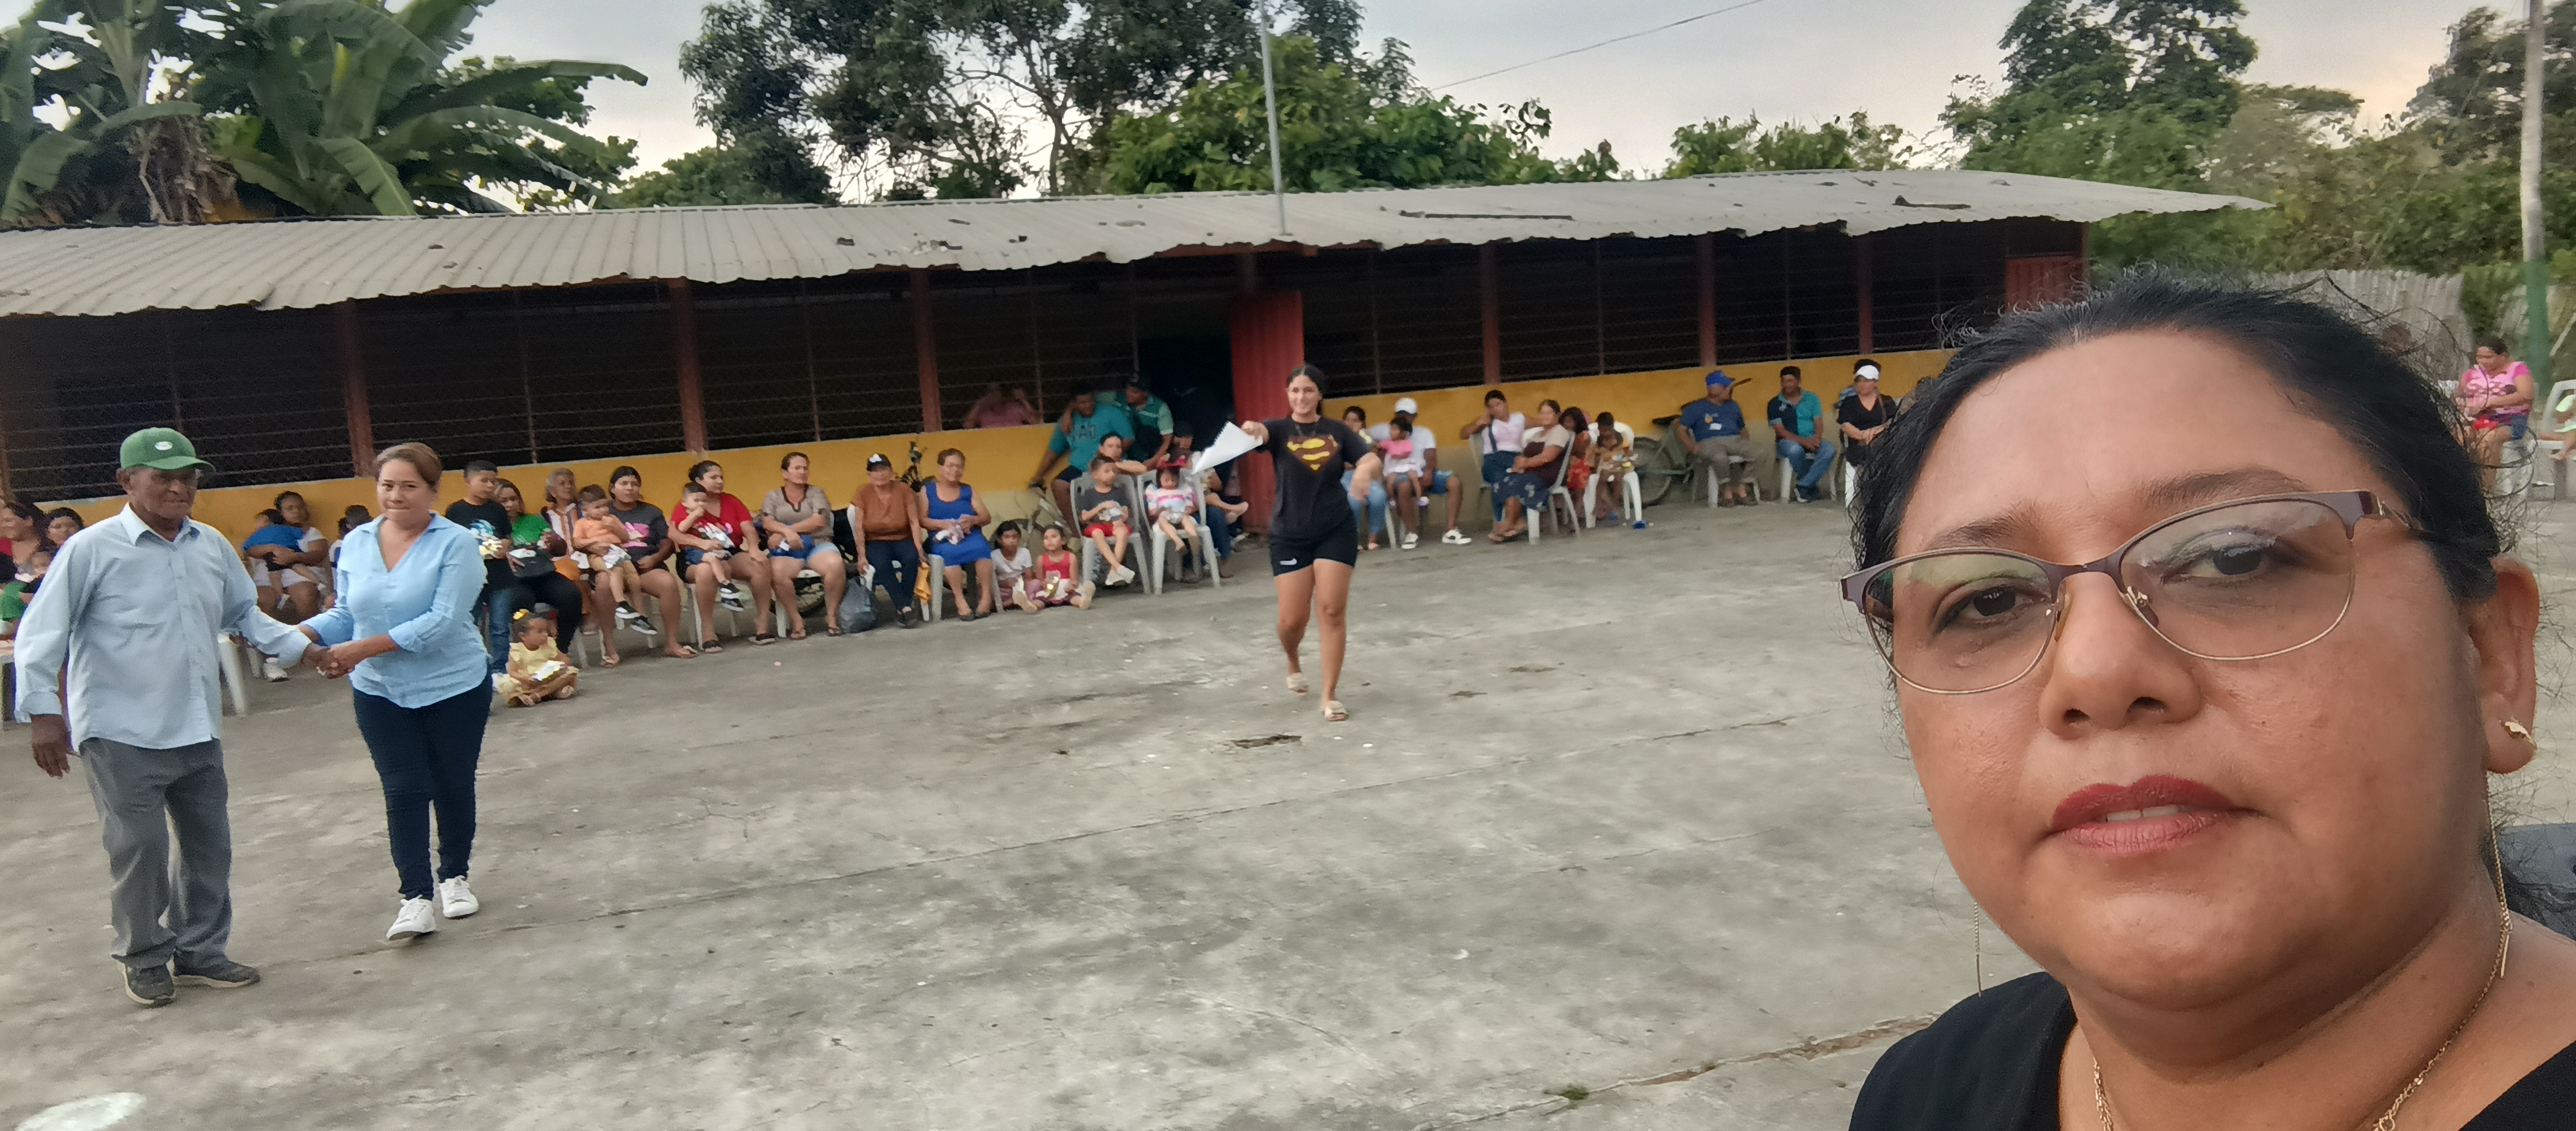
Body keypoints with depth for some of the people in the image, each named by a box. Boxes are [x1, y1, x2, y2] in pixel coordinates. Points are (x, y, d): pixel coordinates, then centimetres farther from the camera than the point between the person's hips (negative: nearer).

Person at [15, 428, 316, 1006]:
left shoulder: (212, 546, 6)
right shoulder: (91, 550, -9)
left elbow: (244, 615, 18)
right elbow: (40, 635, -8)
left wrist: (303, 648, 7)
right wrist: (44, 713, -13)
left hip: (197, 731, 5)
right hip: (122, 736, -5)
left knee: (209, 844, 12)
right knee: (139, 848, 1)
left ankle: (200, 950, 28)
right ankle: (145, 959, 21)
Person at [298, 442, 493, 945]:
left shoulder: (456, 544, -13)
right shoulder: (357, 543, 3)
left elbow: (441, 621, -21)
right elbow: (345, 615, 8)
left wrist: (364, 649, -23)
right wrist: (304, 634, -12)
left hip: (453, 688, -3)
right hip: (380, 692, 3)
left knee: (453, 785, 11)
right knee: (404, 791, -1)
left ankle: (454, 878, 28)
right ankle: (415, 898, 2)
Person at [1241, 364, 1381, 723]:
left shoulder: (1339, 431, 1)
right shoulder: (1279, 429, -3)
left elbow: (1372, 460, -10)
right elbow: (1261, 434, -27)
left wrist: (1365, 470, -36)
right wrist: (1252, 430, -52)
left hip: (1336, 531, 0)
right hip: (1289, 536, 0)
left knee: (1332, 612, -6)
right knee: (1292, 619, 0)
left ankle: (1330, 696, 4)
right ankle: (1293, 663, 35)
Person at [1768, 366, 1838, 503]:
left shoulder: (1811, 399, 13)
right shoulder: (1775, 404, 5)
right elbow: (1781, 431, -5)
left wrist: (1817, 438, -18)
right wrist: (1803, 441, -19)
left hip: (1811, 440, 2)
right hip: (1789, 441, -2)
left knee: (1829, 449, -30)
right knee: (1795, 450, -39)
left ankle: (1803, 488, -25)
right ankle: (1813, 489, -18)